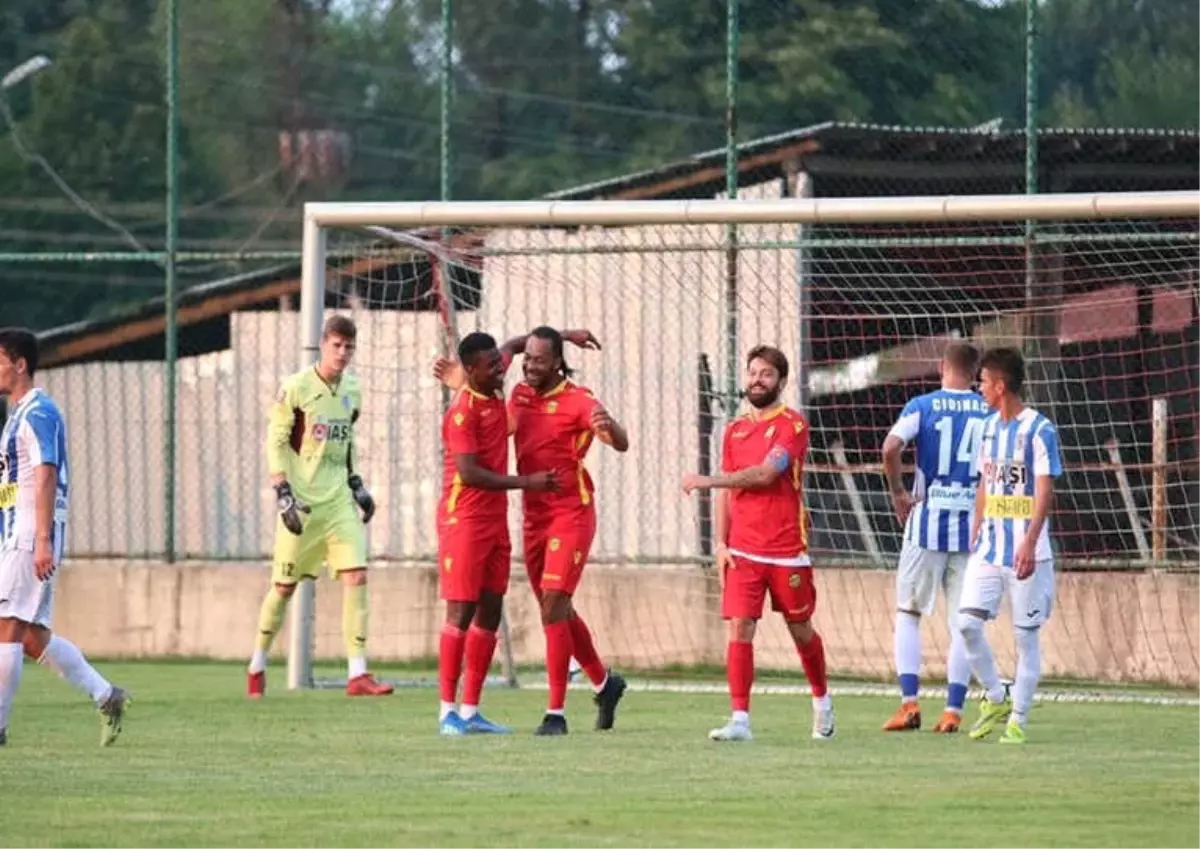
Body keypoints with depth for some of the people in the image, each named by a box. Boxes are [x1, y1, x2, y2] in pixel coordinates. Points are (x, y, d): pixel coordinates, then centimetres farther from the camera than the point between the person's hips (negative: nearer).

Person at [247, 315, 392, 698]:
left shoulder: (351, 392, 10)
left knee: (356, 575, -10)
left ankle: (357, 673, -11)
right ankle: (257, 667, 21)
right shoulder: (296, 388, -8)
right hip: (302, 501, -5)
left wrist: (356, 484, 16)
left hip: (338, 498, 5)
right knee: (284, 585, 3)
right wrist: (283, 495, -15)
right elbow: (275, 443, -8)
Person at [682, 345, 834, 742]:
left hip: (787, 550, -3)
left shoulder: (792, 425, -5)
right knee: (740, 627, -10)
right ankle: (740, 720, -13)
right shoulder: (735, 430, 12)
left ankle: (822, 702, 33)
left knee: (801, 630, 10)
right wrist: (720, 542, 5)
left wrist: (710, 480, -16)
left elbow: (765, 473, -17)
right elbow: (727, 492, 15)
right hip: (743, 551, 3)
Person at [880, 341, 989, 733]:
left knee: (908, 614, 10)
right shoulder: (991, 412, 3)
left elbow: (890, 447, -18)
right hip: (973, 526, 2)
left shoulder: (922, 406, -3)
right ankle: (953, 711, 2)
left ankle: (909, 703, -1)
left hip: (927, 524, -2)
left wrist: (897, 491, -5)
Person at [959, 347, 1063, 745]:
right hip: (988, 549, 6)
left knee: (1026, 635, 0)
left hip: (1026, 553, -6)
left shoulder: (1039, 429, -9)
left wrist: (1029, 543, -23)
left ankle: (1017, 719, 8)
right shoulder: (990, 427, 13)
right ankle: (995, 698, 12)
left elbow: (1045, 491, -14)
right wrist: (975, 535, 16)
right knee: (968, 621, -5)